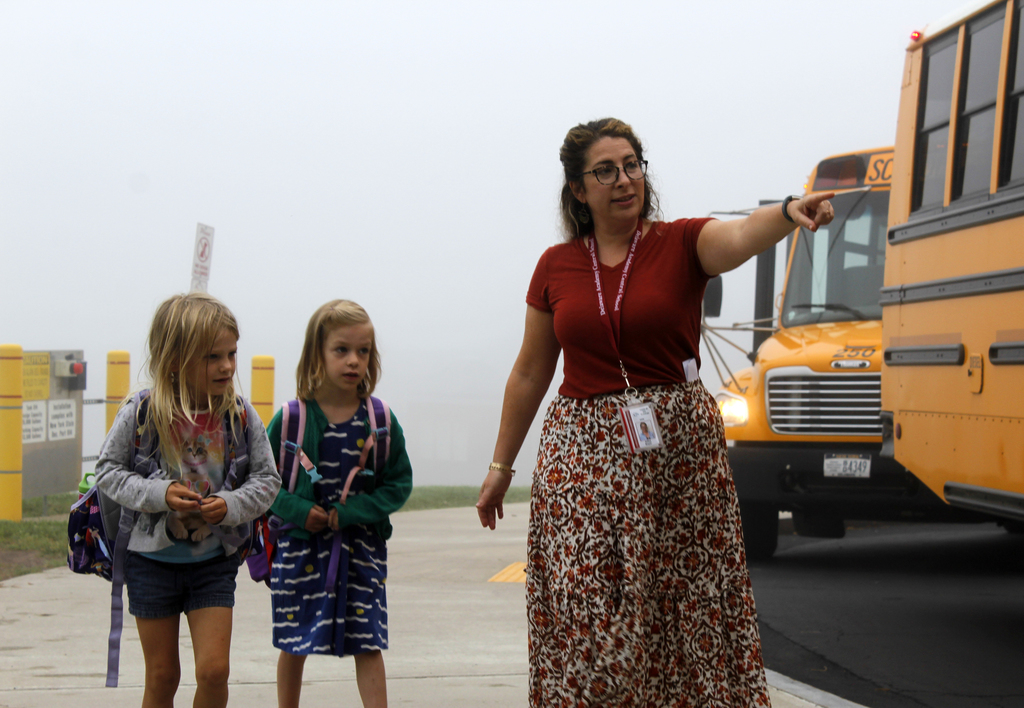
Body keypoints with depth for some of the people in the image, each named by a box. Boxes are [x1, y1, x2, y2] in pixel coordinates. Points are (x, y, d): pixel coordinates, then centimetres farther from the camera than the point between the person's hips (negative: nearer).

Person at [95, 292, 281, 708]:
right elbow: (108, 471, -5)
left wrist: (231, 505, -19)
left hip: (214, 561, 1)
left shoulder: (241, 417, -9)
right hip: (152, 559, -1)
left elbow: (268, 480, -1)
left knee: (214, 670, -7)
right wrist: (159, 495, -20)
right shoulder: (140, 415, -13)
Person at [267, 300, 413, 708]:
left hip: (361, 548, 0)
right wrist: (299, 511, -16)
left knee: (368, 643, -2)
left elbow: (399, 484, -1)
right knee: (293, 643, 9)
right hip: (300, 546, 0)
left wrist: (347, 514, -13)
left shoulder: (381, 421, -3)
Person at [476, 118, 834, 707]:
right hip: (583, 453, 2)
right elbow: (529, 374, 14)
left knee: (688, 607, 1)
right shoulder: (556, 267, 6)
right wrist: (501, 466, 17)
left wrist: (789, 212, -47)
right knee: (586, 614, -2)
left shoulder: (683, 244, -1)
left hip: (678, 452, -1)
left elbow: (740, 237, -25)